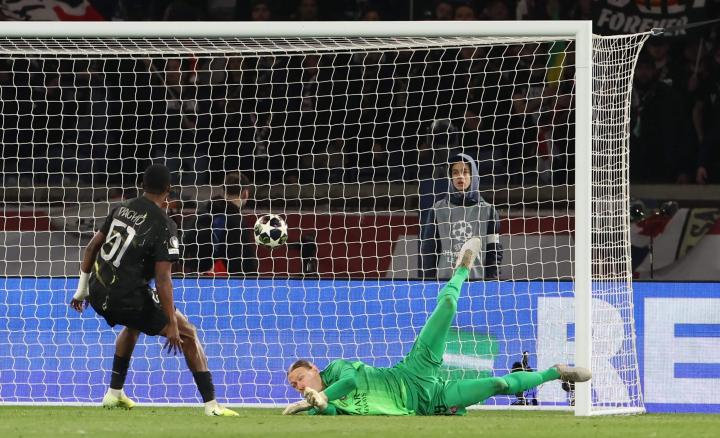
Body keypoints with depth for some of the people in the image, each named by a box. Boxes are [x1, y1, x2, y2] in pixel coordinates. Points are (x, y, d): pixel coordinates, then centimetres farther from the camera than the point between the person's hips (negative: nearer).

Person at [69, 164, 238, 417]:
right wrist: (172, 325, -12)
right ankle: (211, 405, 0)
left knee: (133, 325, 38)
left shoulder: (122, 209, 7)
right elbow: (162, 280, -17)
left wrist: (82, 289, 25)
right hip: (128, 299, -7)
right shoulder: (164, 226, -13)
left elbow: (92, 247, 14)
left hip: (98, 293, 7)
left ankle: (114, 393, 38)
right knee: (187, 333, 5)